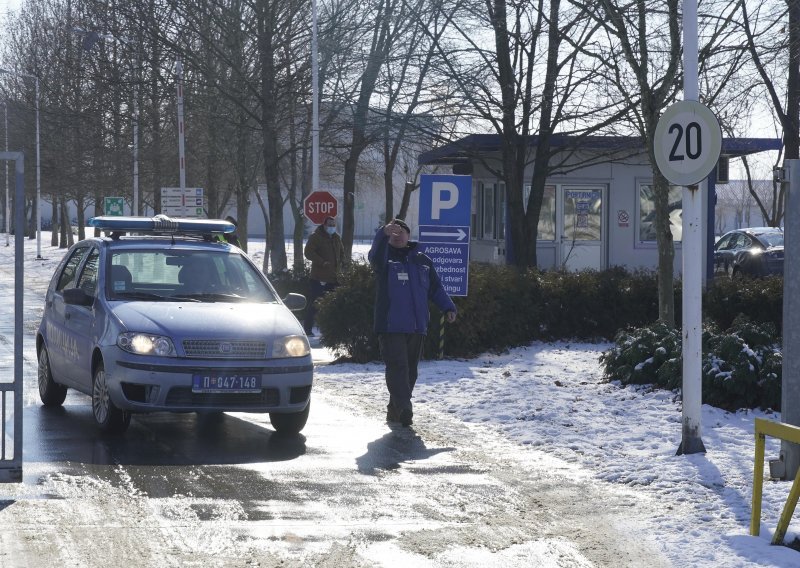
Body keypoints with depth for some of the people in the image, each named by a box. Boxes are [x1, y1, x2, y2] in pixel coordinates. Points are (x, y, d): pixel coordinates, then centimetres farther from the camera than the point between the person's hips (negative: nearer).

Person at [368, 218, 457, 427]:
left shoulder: (422, 260, 15)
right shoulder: (385, 257, 2)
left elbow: (436, 287, 19)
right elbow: (376, 254, -23)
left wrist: (448, 307, 5)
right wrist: (384, 233, -43)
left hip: (417, 327, 5)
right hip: (391, 326, -5)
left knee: (410, 370, 9)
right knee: (397, 368, -14)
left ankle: (395, 410, 20)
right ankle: (404, 409, -22)